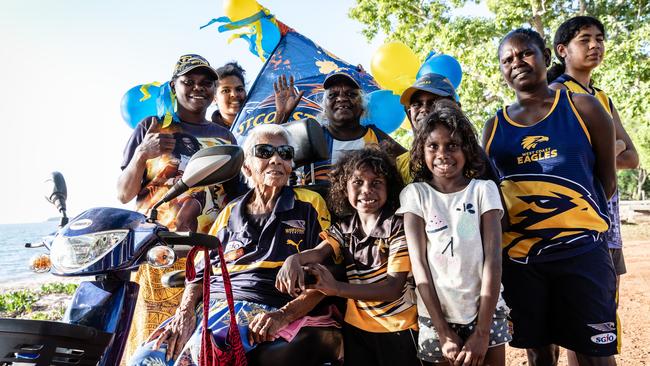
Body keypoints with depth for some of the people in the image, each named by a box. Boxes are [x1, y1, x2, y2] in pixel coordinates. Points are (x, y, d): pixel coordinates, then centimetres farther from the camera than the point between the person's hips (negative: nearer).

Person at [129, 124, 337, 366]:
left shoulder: (309, 205, 9)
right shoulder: (230, 213, 20)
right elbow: (200, 273, 18)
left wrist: (283, 315, -13)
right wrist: (185, 311, -3)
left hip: (263, 307, -3)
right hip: (211, 301, 4)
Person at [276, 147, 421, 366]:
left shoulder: (398, 226, -13)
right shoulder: (343, 227, 3)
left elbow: (394, 287, -21)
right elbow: (318, 252, -13)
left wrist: (337, 288, -35)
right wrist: (294, 259, -38)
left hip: (397, 328, -4)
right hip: (356, 326, 4)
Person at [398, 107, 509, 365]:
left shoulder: (483, 190, -1)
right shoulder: (414, 194, -2)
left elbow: (493, 258, -7)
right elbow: (418, 261, -7)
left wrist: (482, 332, -14)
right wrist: (444, 333, -12)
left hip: (485, 310, 1)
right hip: (436, 314, 0)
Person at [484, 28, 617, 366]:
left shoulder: (582, 106, 3)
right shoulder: (494, 127, 7)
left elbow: (607, 177, 6)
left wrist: (582, 221, 7)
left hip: (580, 250, -2)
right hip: (517, 256, 2)